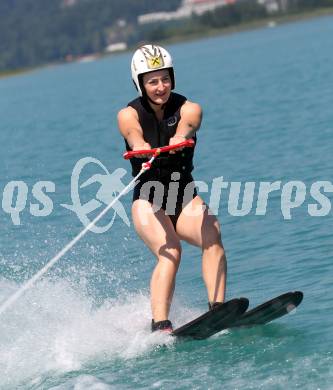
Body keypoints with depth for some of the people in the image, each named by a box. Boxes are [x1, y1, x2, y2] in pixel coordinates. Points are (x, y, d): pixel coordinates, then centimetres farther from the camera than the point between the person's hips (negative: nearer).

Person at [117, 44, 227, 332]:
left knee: (212, 236, -27)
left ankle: (218, 308, -33)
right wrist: (144, 150, -51)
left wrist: (180, 138, -51)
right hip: (148, 201, -2)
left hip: (185, 197, 2)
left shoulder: (189, 109, 0)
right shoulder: (129, 115, -2)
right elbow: (136, 137, -26)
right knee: (170, 251, -29)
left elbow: (186, 125, -26)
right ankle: (160, 325, -38)